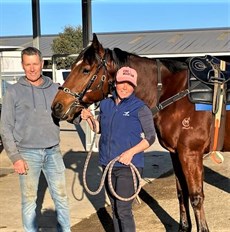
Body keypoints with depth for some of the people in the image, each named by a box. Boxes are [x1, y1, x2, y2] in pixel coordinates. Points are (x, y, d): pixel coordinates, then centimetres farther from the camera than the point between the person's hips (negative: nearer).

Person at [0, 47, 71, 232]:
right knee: (29, 200, 7)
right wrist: (15, 157, -9)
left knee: (61, 196, 9)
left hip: (53, 152, 2)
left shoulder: (54, 88, 5)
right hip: (28, 154, -2)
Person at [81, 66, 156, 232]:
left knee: (123, 210, -9)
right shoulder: (106, 104, 7)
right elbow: (99, 129, 19)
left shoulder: (140, 108, -9)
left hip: (129, 166, -6)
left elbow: (151, 137, -8)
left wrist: (131, 152, -20)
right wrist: (89, 118, 0)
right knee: (115, 208, 17)